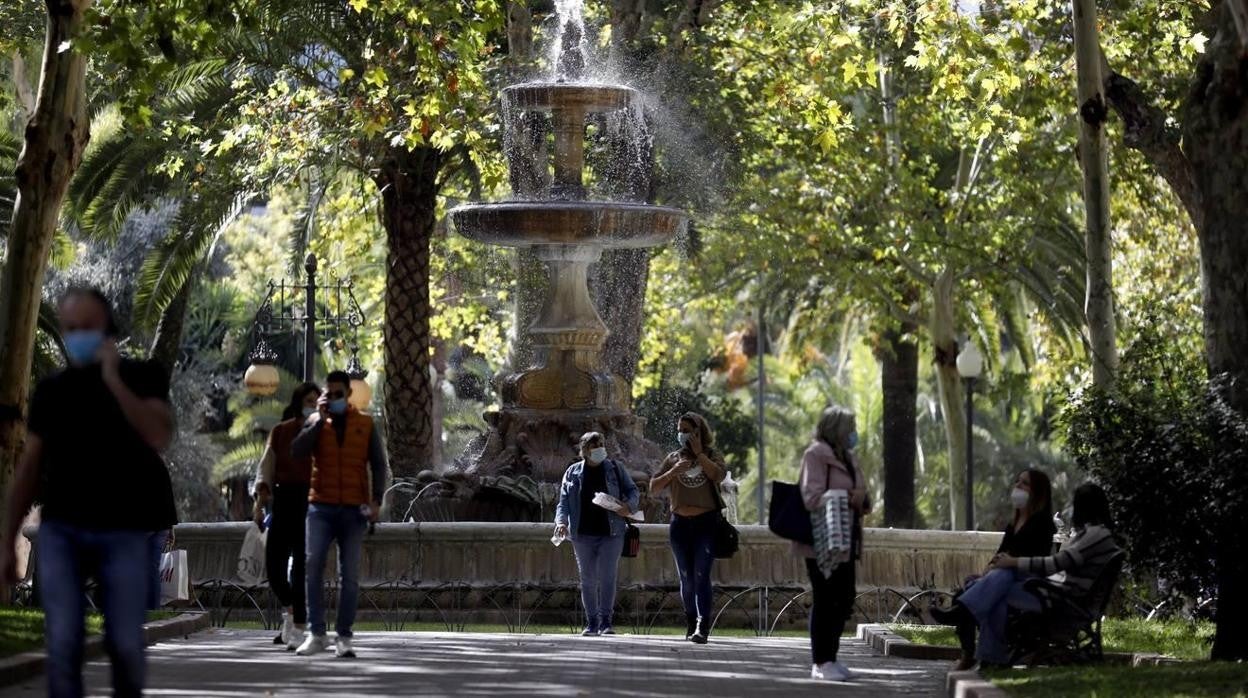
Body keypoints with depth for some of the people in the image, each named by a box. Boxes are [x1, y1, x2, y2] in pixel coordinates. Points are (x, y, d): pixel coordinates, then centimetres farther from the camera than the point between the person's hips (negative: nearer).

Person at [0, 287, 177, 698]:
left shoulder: (141, 377, 1)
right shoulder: (50, 390, 8)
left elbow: (159, 438, -16)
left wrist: (113, 379, -17)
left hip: (125, 533, -2)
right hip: (61, 531, 2)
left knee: (125, 644, 0)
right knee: (63, 643, -8)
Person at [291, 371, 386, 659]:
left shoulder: (366, 424, 9)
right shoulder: (316, 422, 9)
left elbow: (378, 463, 8)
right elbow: (297, 452, -6)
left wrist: (377, 499, -4)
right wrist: (320, 419, -8)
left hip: (354, 509, 1)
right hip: (321, 506, 0)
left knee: (350, 574, 1)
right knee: (313, 565, -14)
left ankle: (343, 637, 5)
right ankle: (316, 634, -9)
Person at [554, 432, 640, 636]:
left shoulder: (614, 469, 7)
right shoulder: (573, 472, 8)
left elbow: (633, 491, 12)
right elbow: (563, 502, 6)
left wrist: (628, 505, -10)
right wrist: (561, 521, -12)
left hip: (611, 533, -1)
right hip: (583, 535, 1)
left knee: (607, 577, -9)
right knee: (588, 580, 5)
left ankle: (605, 621, -6)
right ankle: (592, 623, 11)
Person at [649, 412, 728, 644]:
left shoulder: (712, 455, 3)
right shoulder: (673, 458, 11)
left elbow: (718, 476, -18)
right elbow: (653, 488, 5)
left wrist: (699, 453, -14)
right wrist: (673, 471, -10)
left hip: (706, 522, -4)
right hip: (680, 523, 4)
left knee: (701, 575, -15)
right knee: (686, 578, 7)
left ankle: (702, 627, -21)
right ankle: (691, 625, 18)